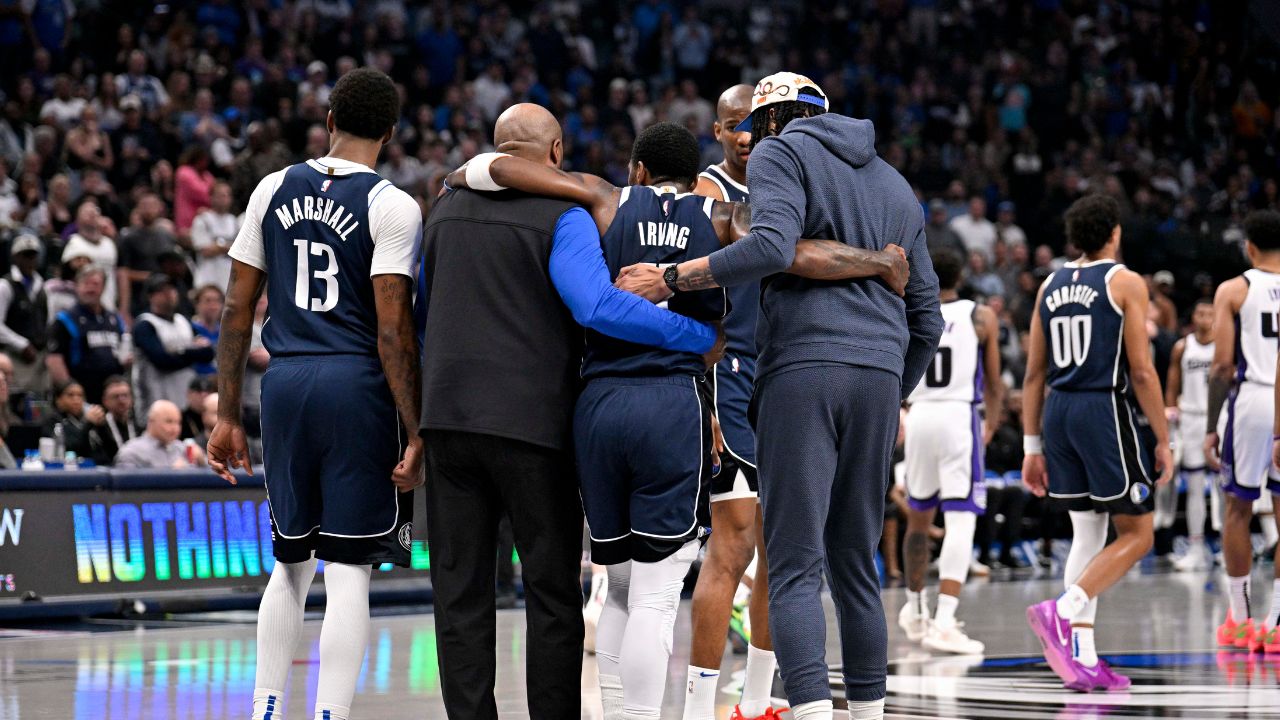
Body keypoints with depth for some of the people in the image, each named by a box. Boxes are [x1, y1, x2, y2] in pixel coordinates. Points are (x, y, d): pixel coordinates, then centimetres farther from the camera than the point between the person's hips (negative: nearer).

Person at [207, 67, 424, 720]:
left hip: (285, 382, 5)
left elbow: (238, 309, 8)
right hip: (357, 384, -5)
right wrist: (416, 434, -10)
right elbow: (393, 329, -12)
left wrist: (228, 415, 14)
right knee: (348, 570, -2)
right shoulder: (391, 206, -6)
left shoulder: (274, 189, 8)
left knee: (290, 561, 18)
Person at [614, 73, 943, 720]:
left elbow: (772, 246, -15)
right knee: (855, 564, 13)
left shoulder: (779, 154, 6)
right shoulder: (895, 186, 26)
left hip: (802, 367, -6)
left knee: (794, 567, -11)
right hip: (879, 376, 6)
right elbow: (926, 320, 25)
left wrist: (669, 279, -10)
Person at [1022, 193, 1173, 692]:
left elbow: (1034, 375, 11)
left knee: (1087, 533, 12)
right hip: (1107, 409, -6)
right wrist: (1163, 440, -4)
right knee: (1136, 535, 2)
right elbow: (1142, 372, -10)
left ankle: (1082, 658, 5)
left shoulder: (1050, 287, 12)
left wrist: (1032, 447, 14)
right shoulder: (1125, 283, -4)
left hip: (1058, 412, 6)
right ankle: (1063, 609, -20)